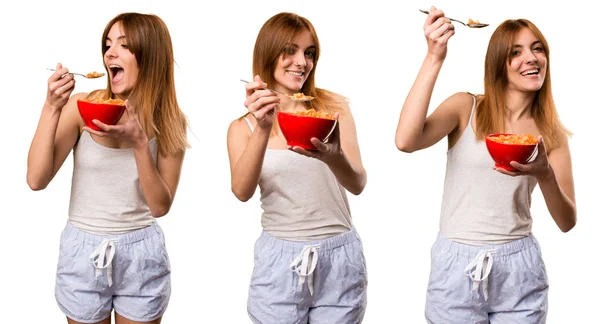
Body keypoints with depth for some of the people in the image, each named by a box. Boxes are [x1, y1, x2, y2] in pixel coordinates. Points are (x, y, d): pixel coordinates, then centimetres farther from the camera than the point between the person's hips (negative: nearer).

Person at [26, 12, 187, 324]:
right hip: (83, 251, 0)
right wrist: (51, 108, -21)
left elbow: (160, 206, -10)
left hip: (142, 253, 1)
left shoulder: (169, 121, -5)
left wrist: (139, 143, -22)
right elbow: (36, 179, -14)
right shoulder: (80, 106, -8)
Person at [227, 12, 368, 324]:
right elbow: (242, 191, -14)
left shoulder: (333, 107, 2)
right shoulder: (243, 126, 2)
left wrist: (334, 157, -29)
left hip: (341, 258, 1)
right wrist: (263, 128, -27)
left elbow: (357, 183, -8)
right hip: (279, 261, 0)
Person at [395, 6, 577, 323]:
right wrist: (434, 58, -22)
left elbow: (567, 222, 2)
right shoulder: (465, 107, -3)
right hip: (458, 266, -2)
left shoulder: (551, 133, 4)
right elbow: (406, 141, -21)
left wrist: (545, 175, -19)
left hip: (520, 269, 2)